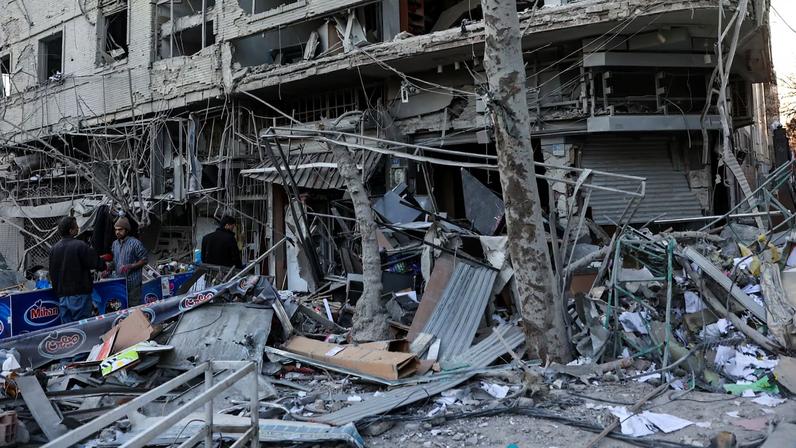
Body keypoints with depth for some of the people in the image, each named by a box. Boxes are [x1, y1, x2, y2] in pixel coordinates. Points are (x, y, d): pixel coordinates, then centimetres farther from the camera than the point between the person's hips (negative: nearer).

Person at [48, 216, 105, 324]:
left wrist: (57, 291, 21)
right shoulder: (80, 246, -14)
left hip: (62, 296, 6)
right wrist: (104, 266, 11)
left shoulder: (54, 249, 6)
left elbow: (52, 274, 13)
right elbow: (98, 264, -12)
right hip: (79, 294, -6)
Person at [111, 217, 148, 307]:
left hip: (132, 282, -6)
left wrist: (130, 266, -19)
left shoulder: (135, 243, -9)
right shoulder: (115, 244, 12)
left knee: (134, 307, -2)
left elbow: (144, 260, -7)